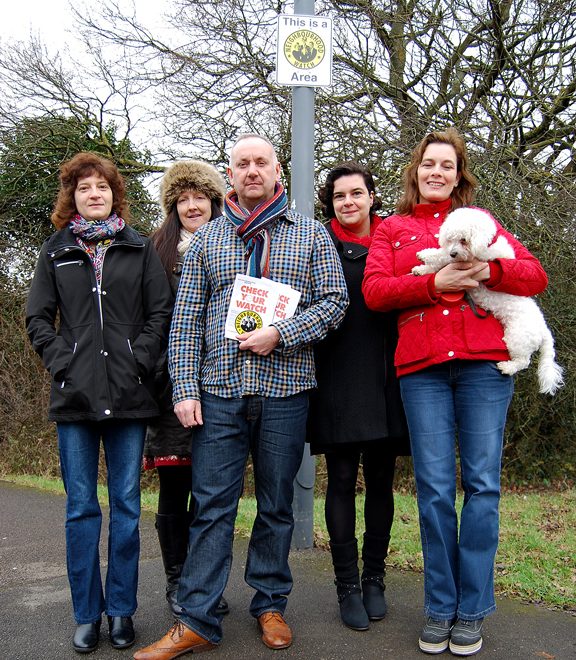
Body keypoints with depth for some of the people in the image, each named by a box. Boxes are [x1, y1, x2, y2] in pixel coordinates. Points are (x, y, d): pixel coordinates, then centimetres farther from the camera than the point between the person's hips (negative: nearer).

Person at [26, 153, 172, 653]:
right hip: (75, 397, 1)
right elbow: (38, 318, 9)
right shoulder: (56, 252, 12)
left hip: (129, 396, 0)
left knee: (126, 505, 5)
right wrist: (61, 362, -4)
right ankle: (87, 613, 17)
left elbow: (161, 312, 4)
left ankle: (121, 609, 18)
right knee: (81, 508, 5)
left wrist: (139, 360, -7)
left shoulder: (140, 249, 9)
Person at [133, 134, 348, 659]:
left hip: (285, 389, 0)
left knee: (277, 504, 10)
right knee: (212, 506, 1)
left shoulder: (310, 233, 7)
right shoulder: (206, 238, 10)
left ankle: (270, 604, 26)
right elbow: (186, 319, 6)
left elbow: (335, 300, 0)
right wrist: (185, 387, -3)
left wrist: (280, 333, -13)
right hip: (218, 389, 1)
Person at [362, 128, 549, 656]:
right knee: (434, 489, 0)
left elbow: (536, 275, 10)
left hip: (483, 360, 0)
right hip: (422, 366, 0)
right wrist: (434, 282, -11)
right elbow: (373, 290, 1)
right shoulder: (392, 229, 18)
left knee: (482, 485, -1)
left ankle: (472, 611, 11)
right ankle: (439, 609, 12)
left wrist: (490, 271, -10)